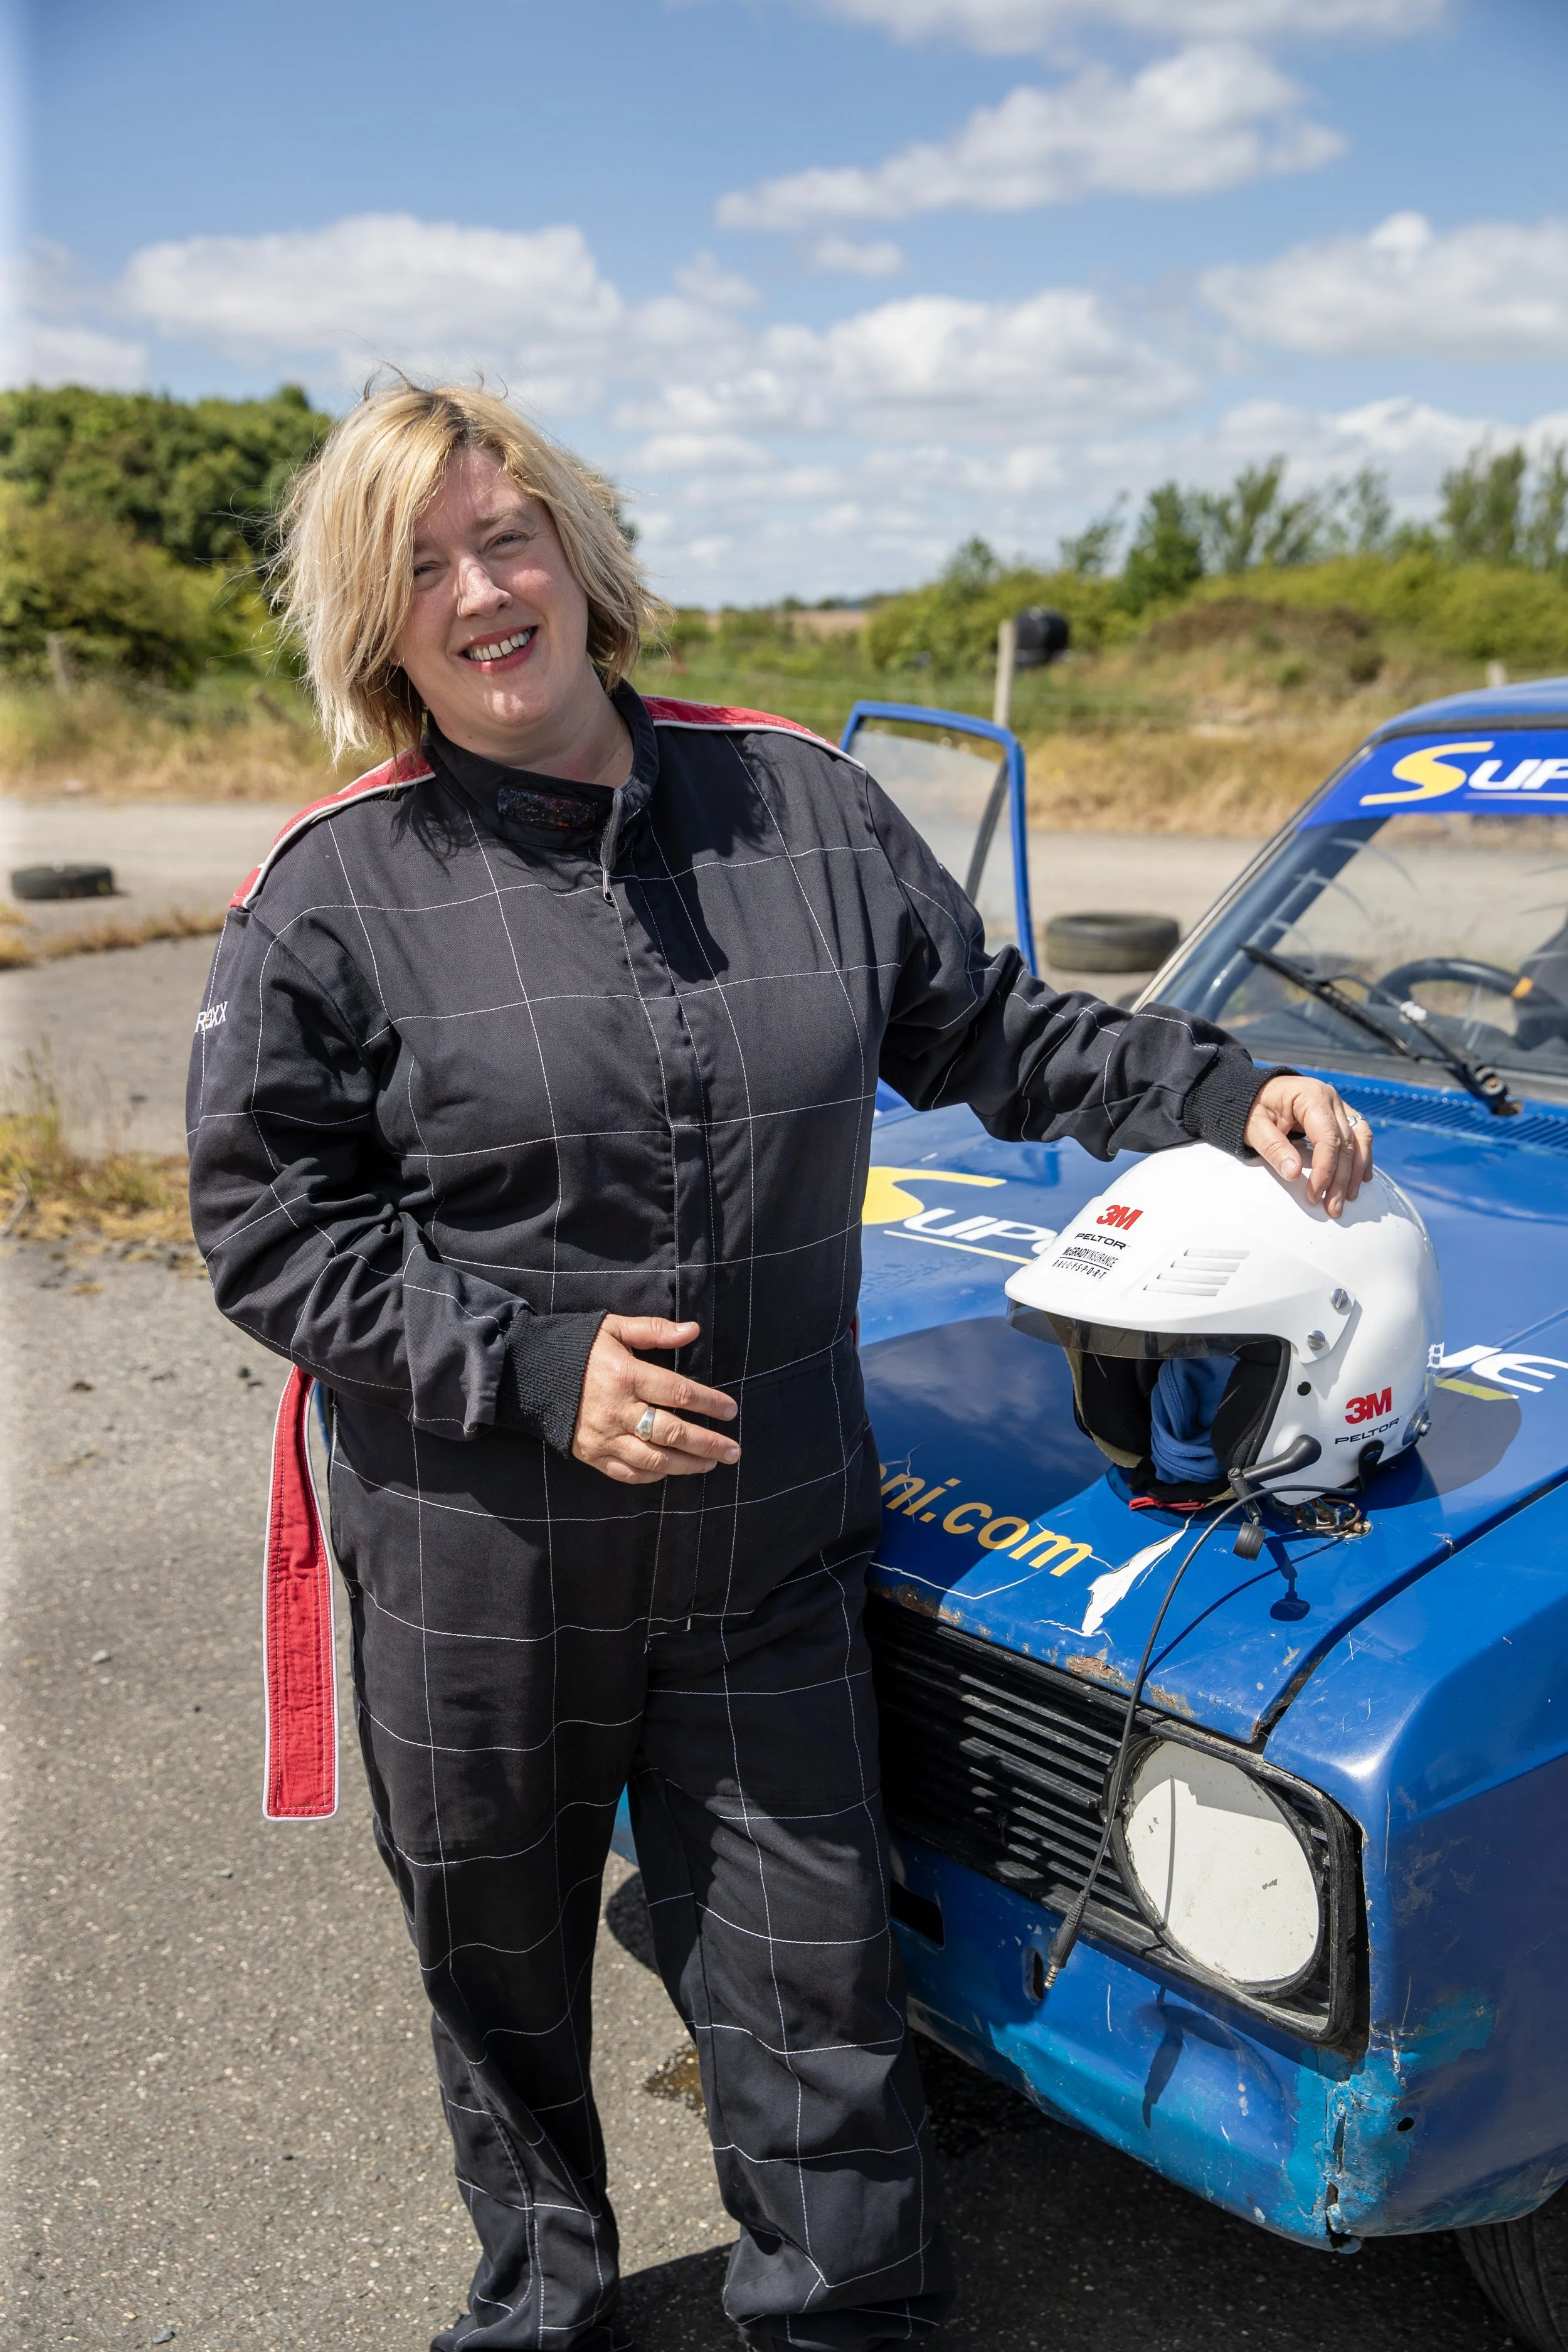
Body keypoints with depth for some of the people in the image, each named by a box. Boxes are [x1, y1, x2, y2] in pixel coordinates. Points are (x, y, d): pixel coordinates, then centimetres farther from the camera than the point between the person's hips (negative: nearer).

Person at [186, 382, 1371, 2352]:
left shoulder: (797, 801, 1)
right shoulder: (333, 892, -8)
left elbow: (986, 1028, 11)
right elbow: (263, 1223, -7)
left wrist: (1224, 1093, 0)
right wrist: (528, 1366, -18)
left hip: (767, 1557, 1)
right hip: (475, 1577, 0)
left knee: (812, 1996, 9)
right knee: (504, 1977, 21)